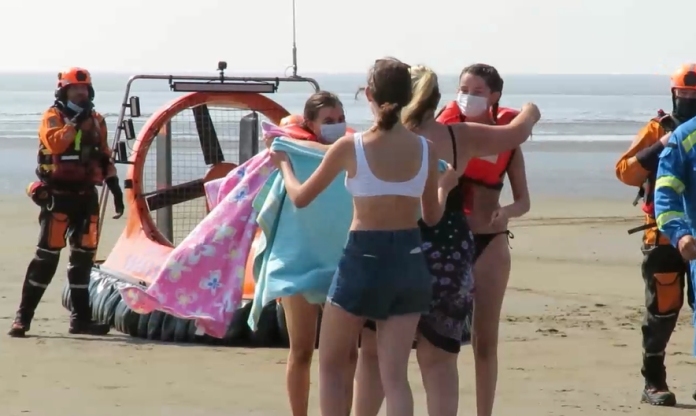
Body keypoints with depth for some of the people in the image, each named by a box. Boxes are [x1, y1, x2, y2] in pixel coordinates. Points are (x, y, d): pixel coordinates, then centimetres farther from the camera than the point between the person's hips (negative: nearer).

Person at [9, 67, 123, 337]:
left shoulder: (96, 120, 14)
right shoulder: (53, 116, -5)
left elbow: (104, 158, 19)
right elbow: (55, 143, -25)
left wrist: (115, 188, 14)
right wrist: (76, 122, -27)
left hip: (86, 196, 6)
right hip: (58, 195, -6)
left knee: (84, 255, 8)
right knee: (47, 254, -10)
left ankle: (80, 318, 14)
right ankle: (23, 316, -7)